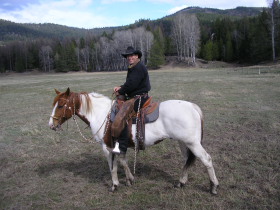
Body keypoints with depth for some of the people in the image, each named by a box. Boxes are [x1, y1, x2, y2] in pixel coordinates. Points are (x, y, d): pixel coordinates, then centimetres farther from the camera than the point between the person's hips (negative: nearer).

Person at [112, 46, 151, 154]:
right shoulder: (133, 68, 19)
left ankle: (122, 146, -24)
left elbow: (131, 84, -22)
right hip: (134, 97, 12)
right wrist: (120, 88, 4)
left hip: (139, 99, -12)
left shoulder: (139, 68, -15)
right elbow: (129, 83, 21)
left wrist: (120, 92, -8)